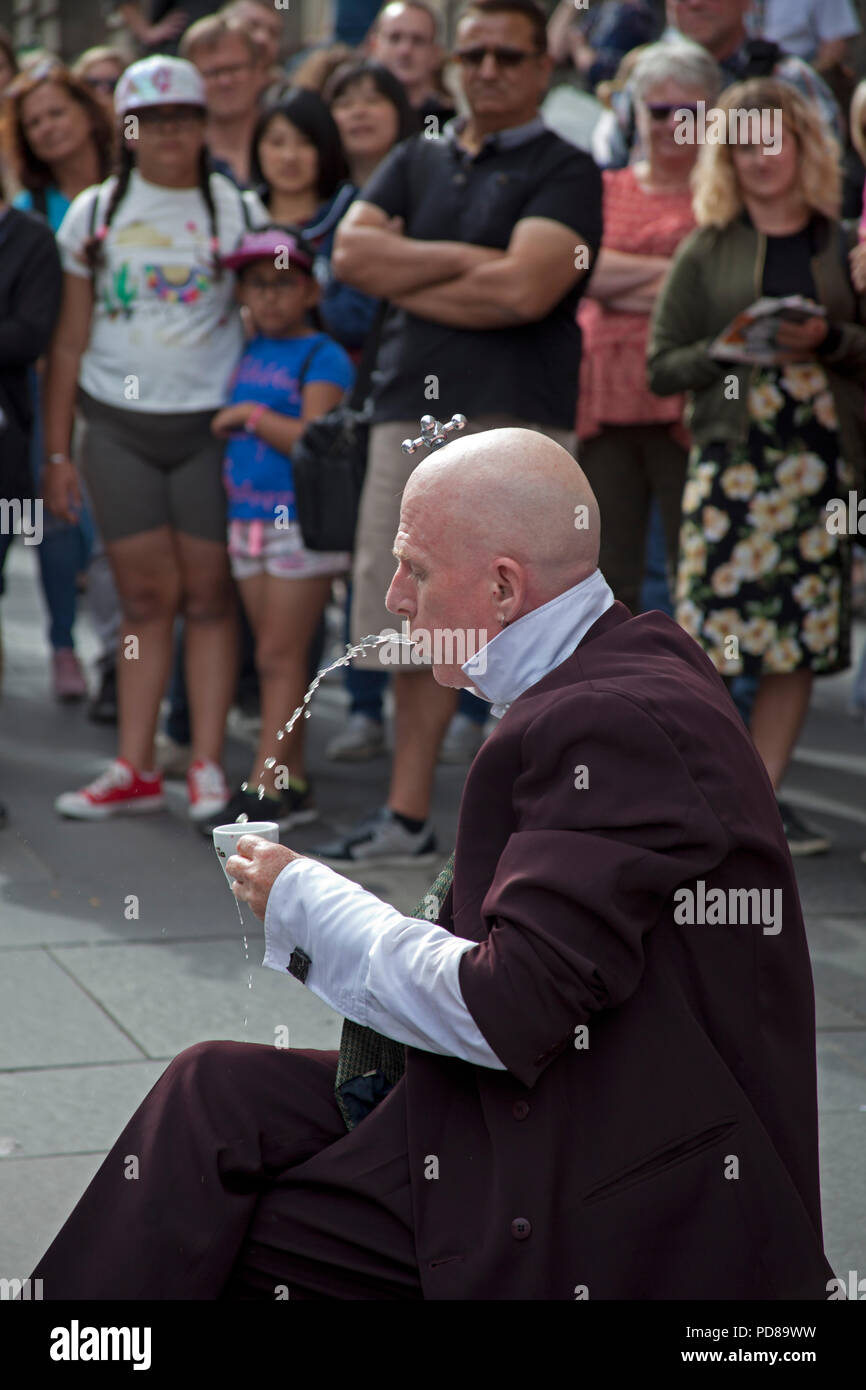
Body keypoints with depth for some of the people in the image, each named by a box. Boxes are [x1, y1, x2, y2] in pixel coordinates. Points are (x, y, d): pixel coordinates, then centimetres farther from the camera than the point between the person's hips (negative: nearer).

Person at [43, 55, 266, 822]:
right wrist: (56, 451, 6)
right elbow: (71, 339, 9)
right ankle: (134, 769, 7)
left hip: (212, 426, -1)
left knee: (208, 596, 0)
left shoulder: (239, 211, 2)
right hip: (119, 427, 1)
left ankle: (208, 764, 5)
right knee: (146, 599, 3)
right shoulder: (94, 213, 7)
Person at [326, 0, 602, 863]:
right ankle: (406, 818, 20)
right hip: (410, 411, 6)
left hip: (516, 420, -5)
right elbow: (350, 251, 4)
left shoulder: (564, 172, 1)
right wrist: (465, 258, -6)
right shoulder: (416, 162, 19)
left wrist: (404, 281, -1)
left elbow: (524, 290, -13)